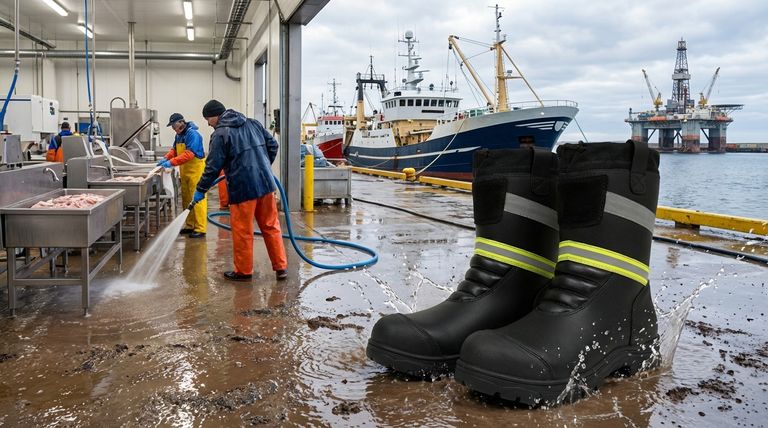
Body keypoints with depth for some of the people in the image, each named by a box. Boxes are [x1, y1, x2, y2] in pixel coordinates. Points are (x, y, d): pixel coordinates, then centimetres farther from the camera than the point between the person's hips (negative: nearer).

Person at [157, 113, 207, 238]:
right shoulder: (179, 135, 12)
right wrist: (166, 158, -1)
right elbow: (174, 150, 18)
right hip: (185, 171, 9)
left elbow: (189, 154, -26)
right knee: (186, 199, 13)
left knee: (197, 199, -9)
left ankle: (200, 229, -7)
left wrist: (172, 162, -29)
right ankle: (190, 225, 22)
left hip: (196, 170, -9)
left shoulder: (192, 134, -18)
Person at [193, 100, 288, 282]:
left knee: (242, 232, 6)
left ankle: (243, 271, 16)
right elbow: (273, 145, 14)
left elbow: (213, 167, -8)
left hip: (243, 188, -6)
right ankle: (281, 267, 14)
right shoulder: (252, 123, 11)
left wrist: (201, 189, 2)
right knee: (271, 226, 12)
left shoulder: (220, 134, -7)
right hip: (265, 183, 6)